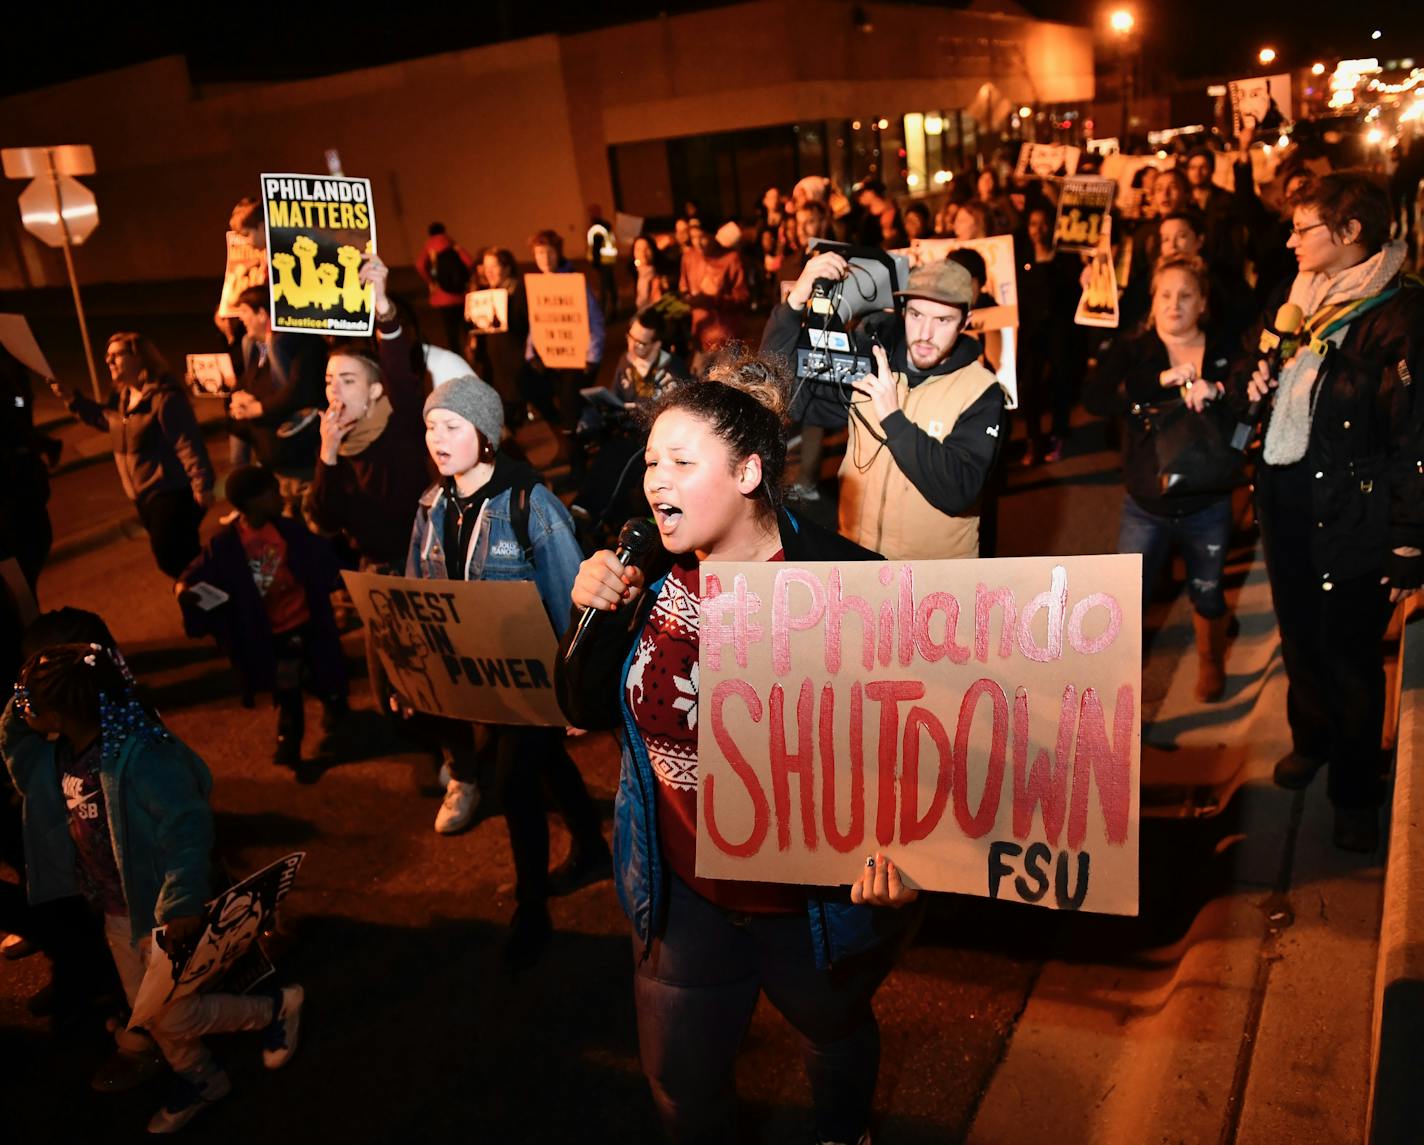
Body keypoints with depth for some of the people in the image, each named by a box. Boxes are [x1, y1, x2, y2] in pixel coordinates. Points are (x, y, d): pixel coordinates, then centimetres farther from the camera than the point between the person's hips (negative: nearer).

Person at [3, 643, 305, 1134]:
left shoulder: (141, 757, -32)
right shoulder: (60, 753, -5)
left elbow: (188, 828, -31)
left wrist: (183, 903, -36)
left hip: (161, 906, -9)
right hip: (116, 910, 9)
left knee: (173, 1017, 4)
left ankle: (277, 1007, 25)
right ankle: (200, 1078, 45)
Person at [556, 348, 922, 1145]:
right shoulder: (648, 576, -7)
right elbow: (588, 712, -2)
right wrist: (598, 617, -18)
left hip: (818, 896, -3)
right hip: (687, 892, 3)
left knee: (837, 1031, 28)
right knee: (681, 1081, 17)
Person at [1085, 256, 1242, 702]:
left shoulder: (1227, 352, -2)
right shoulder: (1131, 351, -3)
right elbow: (1097, 399, -20)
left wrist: (1214, 392, -30)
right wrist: (1162, 379, -29)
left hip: (1207, 507, 1)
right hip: (1146, 506, -1)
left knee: (1207, 596, 19)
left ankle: (1211, 664, 45)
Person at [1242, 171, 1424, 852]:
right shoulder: (1298, 298, 9)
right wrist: (1258, 386, 2)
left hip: (1351, 515, -7)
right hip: (1284, 499, 7)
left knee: (1348, 653, 4)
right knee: (1299, 634, 19)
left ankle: (1355, 789, 23)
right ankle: (1310, 737, 43)